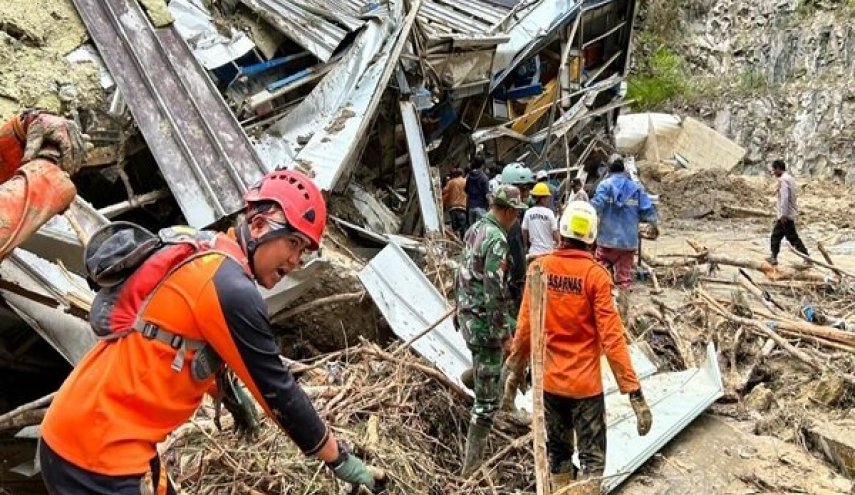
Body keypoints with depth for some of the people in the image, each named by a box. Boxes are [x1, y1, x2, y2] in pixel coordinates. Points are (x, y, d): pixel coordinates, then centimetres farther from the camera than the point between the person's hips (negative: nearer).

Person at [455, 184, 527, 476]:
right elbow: (495, 293, -25)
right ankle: (472, 463, 8)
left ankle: (475, 372, 43)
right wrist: (503, 334, -20)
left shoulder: (474, 230, 7)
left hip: (467, 314, 9)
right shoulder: (497, 240, -22)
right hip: (484, 322, -9)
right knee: (488, 397, 0)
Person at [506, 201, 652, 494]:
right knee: (592, 457, 10)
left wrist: (516, 369, 13)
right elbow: (611, 337, -18)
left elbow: (525, 326, -2)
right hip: (585, 382, -3)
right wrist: (634, 391, -13)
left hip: (549, 380, 4)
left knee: (558, 451, 21)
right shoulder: (595, 275, -16)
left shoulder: (539, 268, -6)